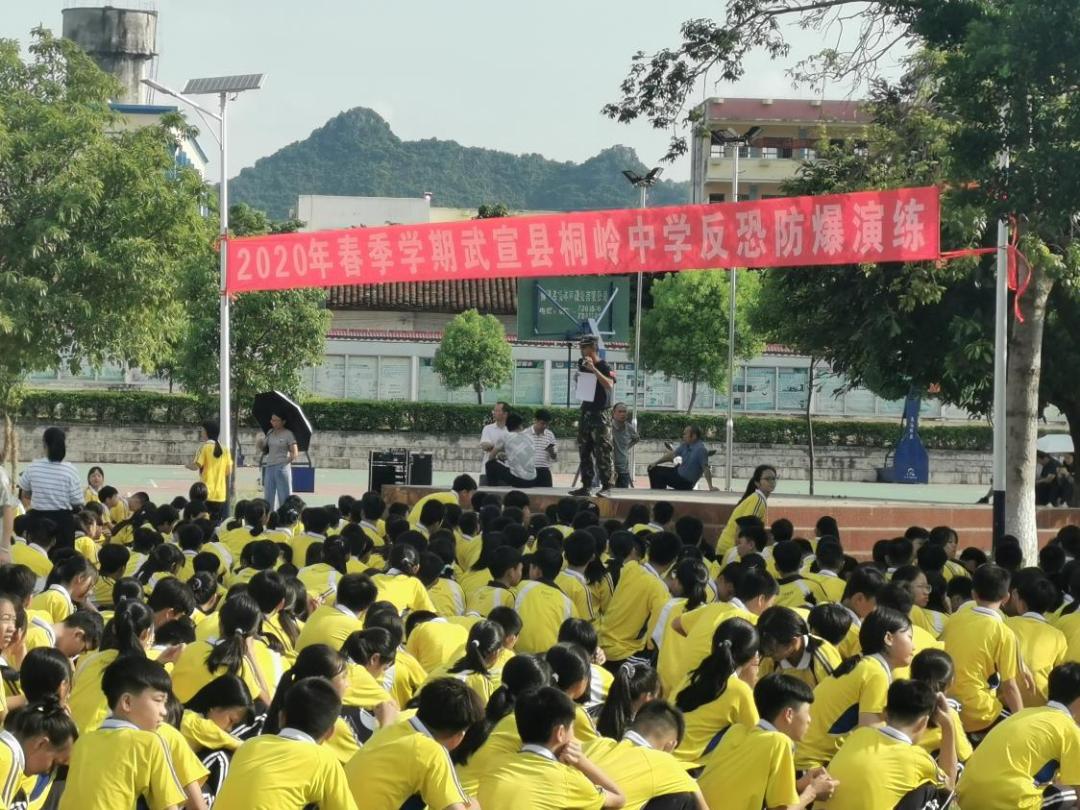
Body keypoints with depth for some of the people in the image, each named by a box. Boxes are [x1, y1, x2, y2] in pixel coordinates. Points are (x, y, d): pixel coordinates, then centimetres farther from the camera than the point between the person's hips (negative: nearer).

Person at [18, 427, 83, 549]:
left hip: (38, 518, 2)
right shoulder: (69, 470, -12)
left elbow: (25, 492, 11)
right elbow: (77, 503, -8)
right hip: (62, 520, -2)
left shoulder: (33, 467, -6)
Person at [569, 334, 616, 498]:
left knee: (602, 452, -9)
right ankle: (586, 485, 11)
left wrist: (593, 370, -28)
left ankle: (606, 486, -9)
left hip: (600, 415, -8)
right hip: (585, 412, 8)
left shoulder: (604, 367, -9)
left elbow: (609, 385, -26)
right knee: (584, 452, 7)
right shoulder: (583, 364, 12)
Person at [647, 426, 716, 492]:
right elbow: (672, 454, 7)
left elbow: (705, 468, -31)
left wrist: (711, 487, -36)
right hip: (678, 471, 9)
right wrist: (656, 463, 0)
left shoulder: (700, 449, -27)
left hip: (686, 482, -9)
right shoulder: (685, 445, 0)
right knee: (653, 470, 8)